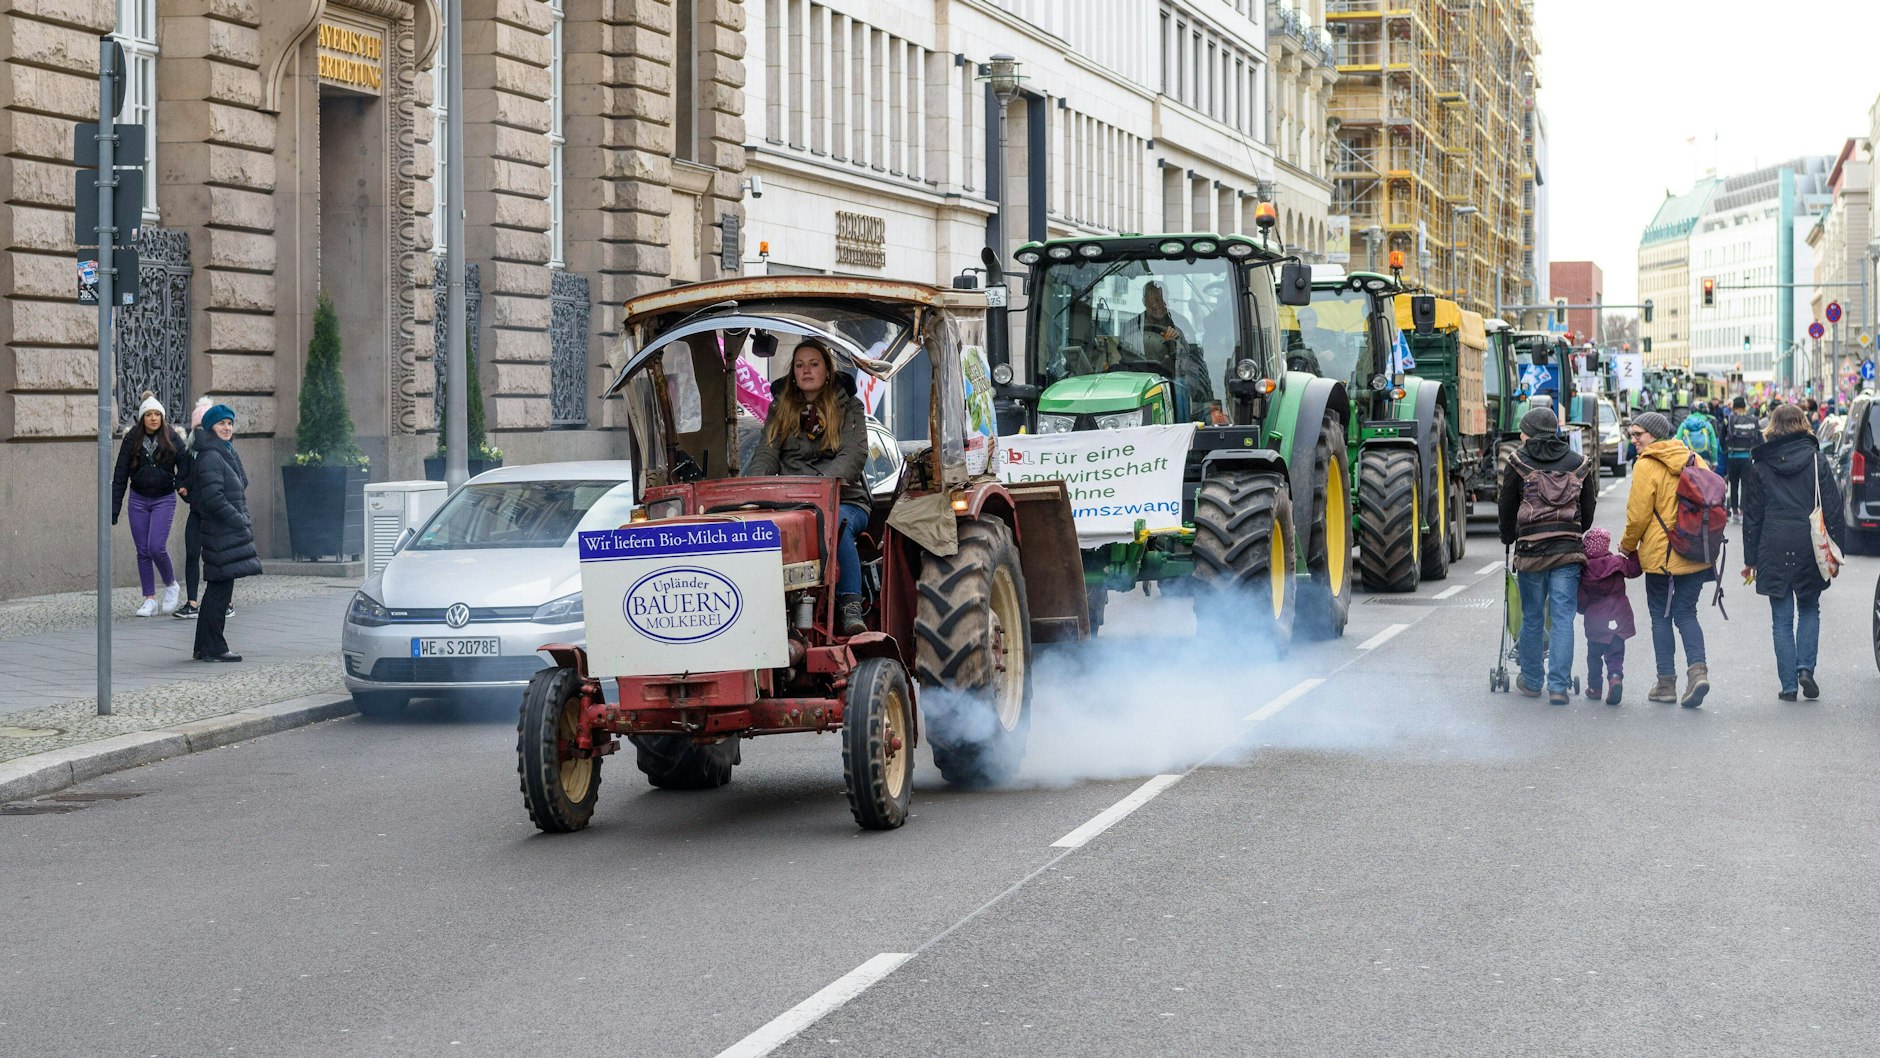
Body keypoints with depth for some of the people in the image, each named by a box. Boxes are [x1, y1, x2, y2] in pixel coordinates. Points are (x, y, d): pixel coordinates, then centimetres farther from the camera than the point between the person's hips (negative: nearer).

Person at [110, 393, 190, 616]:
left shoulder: (172, 438, -5)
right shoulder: (132, 439, -1)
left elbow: (184, 465, -7)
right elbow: (120, 475, 1)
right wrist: (114, 509, -1)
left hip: (164, 499, -2)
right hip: (138, 500, 2)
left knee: (156, 547, -15)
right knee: (143, 551, 2)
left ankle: (171, 586, 10)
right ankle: (150, 600, 9)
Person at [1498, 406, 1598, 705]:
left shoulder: (1518, 462, 1)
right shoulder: (1579, 464, 8)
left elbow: (1507, 509, 7)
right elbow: (1588, 512, 13)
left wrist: (1508, 538, 24)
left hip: (1530, 549, -1)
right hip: (1569, 550, 1)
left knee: (1532, 618, 11)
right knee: (1563, 618, 0)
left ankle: (1531, 681, 22)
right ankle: (1558, 686, -6)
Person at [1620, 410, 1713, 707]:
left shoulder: (1646, 466, -11)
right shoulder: (1695, 460, 8)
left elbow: (1638, 515, -11)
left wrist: (1628, 545, 7)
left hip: (1661, 555, -5)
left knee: (1661, 616, 7)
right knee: (1686, 613, 11)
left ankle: (1666, 682, 8)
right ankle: (1698, 668, -10)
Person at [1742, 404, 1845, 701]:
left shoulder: (1760, 466, 1)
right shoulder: (1816, 461, -1)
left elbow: (1752, 515, 4)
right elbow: (1833, 507, -2)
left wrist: (1750, 559, 9)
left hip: (1774, 552, 0)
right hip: (1809, 549, 0)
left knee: (1782, 620, 6)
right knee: (1809, 610, 17)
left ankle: (1789, 684, 3)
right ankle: (1805, 668, 0)